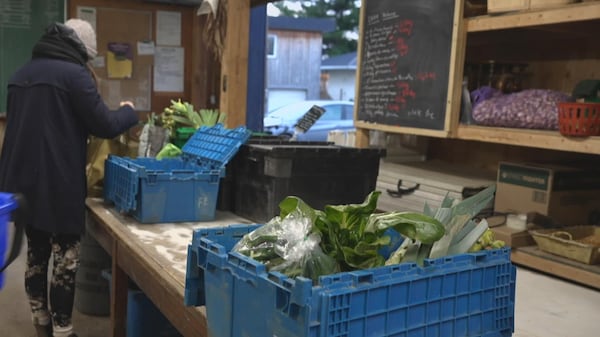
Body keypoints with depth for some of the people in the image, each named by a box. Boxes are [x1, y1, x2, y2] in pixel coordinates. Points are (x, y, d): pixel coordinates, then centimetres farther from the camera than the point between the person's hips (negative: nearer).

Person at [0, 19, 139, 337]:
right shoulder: (73, 74, -12)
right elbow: (105, 126, -12)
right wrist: (128, 111, 8)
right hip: (58, 185, -8)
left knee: (36, 255, 17)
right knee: (65, 260, 2)